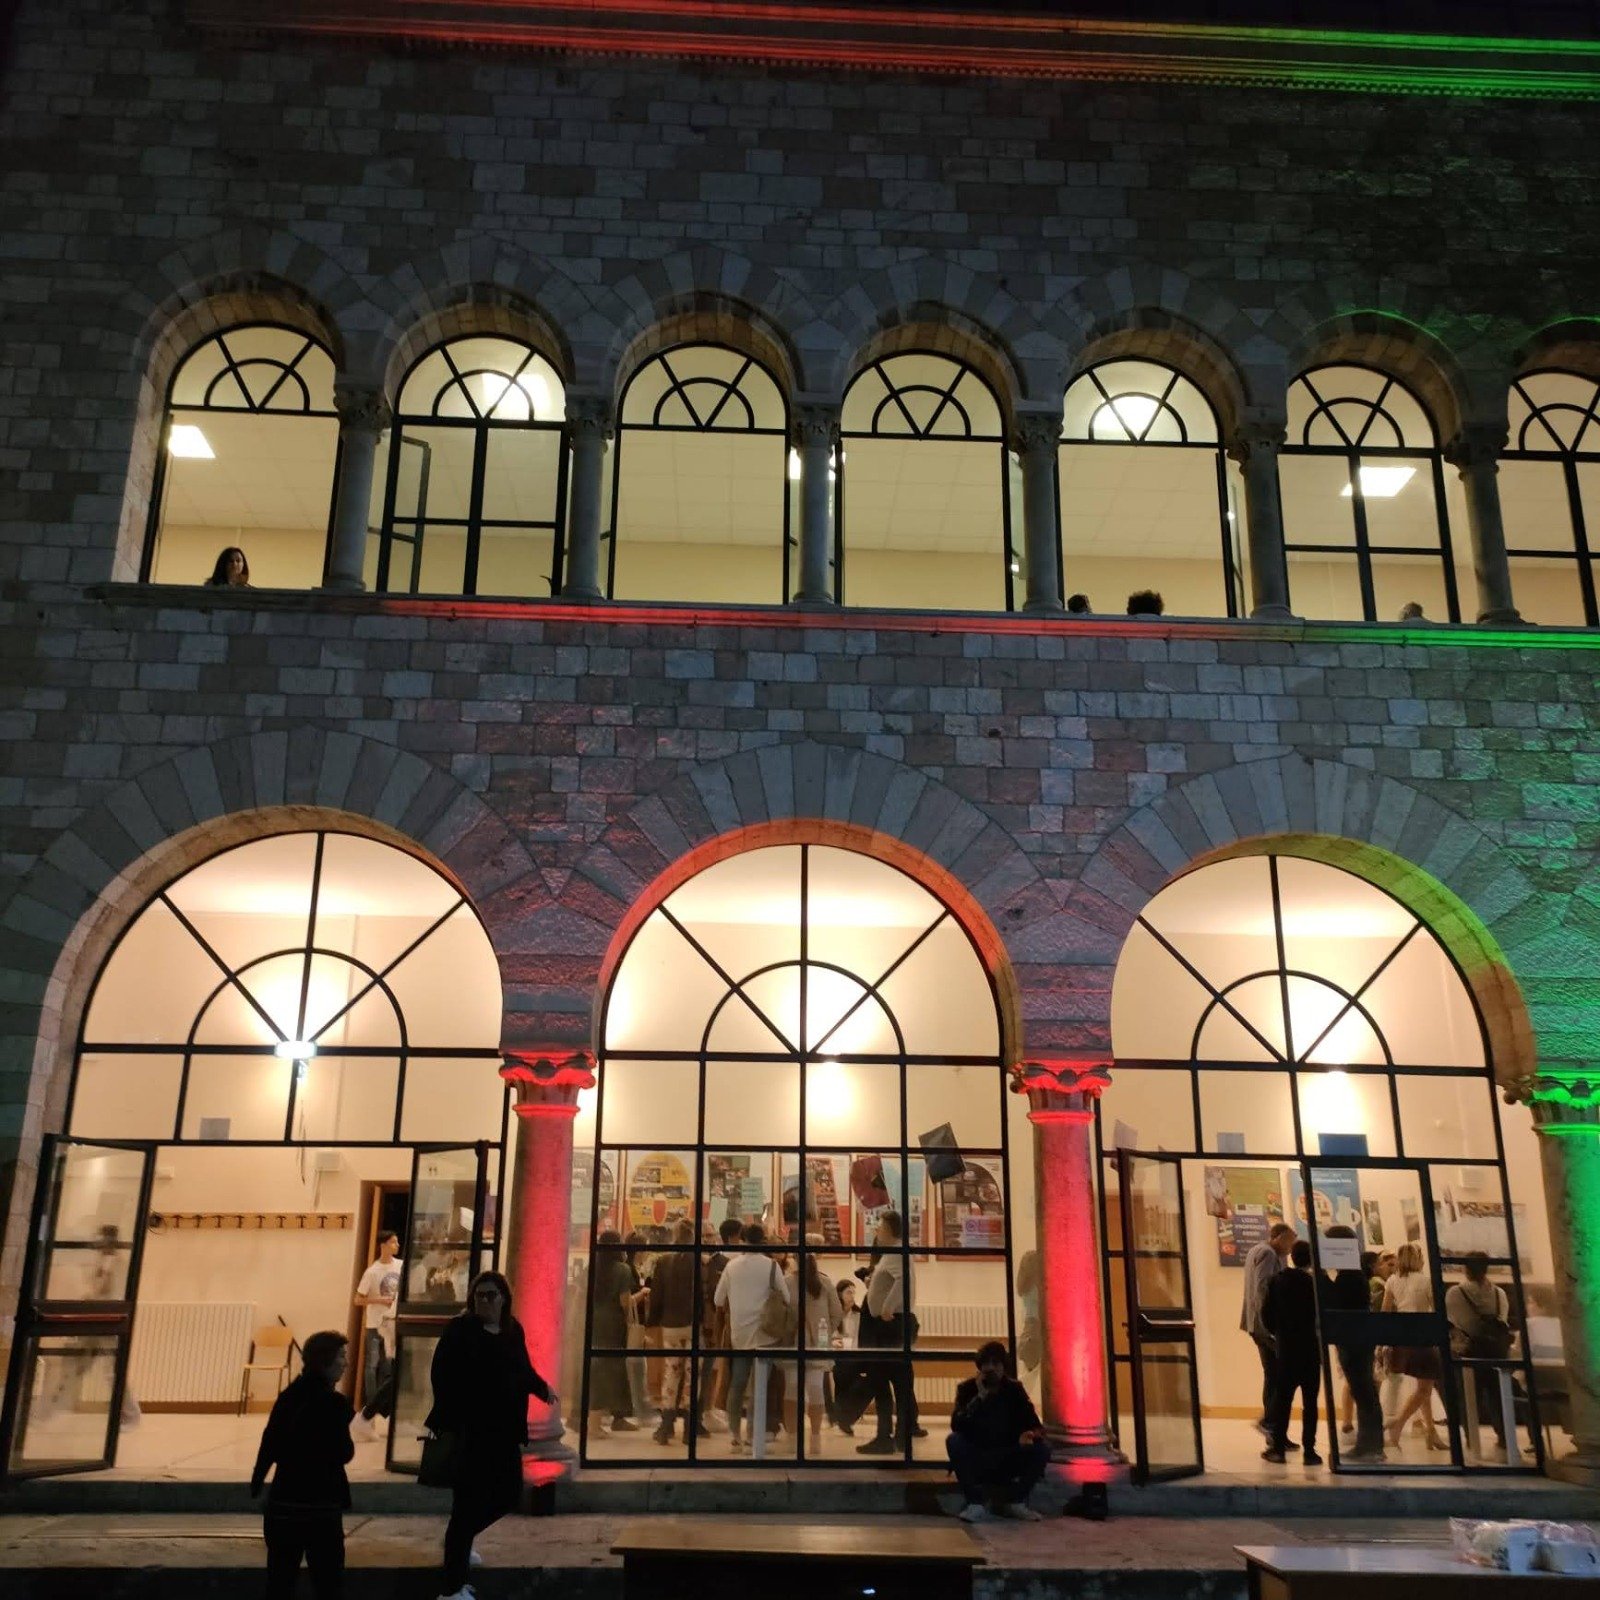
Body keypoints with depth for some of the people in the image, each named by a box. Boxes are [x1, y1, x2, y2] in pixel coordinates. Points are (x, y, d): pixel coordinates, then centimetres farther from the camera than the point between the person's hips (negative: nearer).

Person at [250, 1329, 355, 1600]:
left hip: (284, 1501, 6)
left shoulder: (288, 1396, 4)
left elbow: (269, 1444, 8)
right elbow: (343, 1454, -10)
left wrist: (257, 1482, 19)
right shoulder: (334, 1404, -13)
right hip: (320, 1505, -6)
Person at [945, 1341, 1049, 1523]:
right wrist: (979, 1397, -27)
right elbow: (956, 1425, -19)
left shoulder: (1014, 1389, 0)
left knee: (1042, 1447, -22)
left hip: (1008, 1462, 2)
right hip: (976, 1462, -1)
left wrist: (1030, 1434, -29)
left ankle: (1016, 1501, -3)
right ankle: (976, 1503, -20)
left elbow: (1036, 1425, -5)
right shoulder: (967, 1388, -5)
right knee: (953, 1441, -30)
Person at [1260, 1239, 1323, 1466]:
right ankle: (1309, 1451, 2)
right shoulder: (1316, 1283, -11)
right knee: (1310, 1402, 3)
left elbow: (1266, 1313, -2)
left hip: (1285, 1348, 2)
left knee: (1282, 1398, 9)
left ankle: (1278, 1447, 10)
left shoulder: (1277, 1281, -3)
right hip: (1311, 1350, -2)